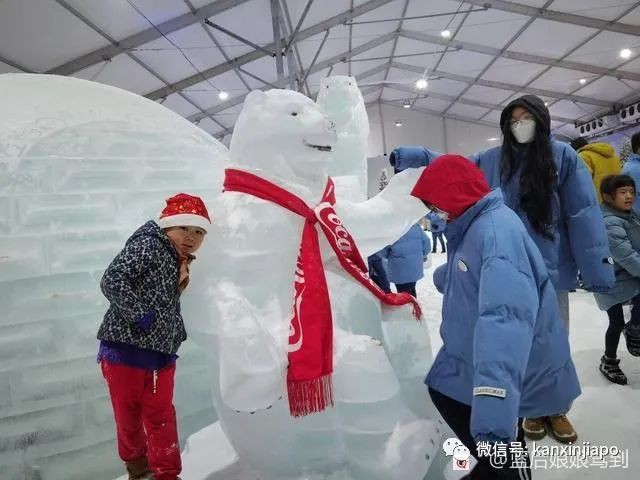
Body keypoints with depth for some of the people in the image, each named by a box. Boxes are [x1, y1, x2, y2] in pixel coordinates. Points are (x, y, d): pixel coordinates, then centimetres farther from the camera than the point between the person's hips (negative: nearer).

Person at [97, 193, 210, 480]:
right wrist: (140, 314, -24)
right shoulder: (147, 246, -15)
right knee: (129, 416, 14)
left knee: (161, 417, 13)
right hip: (125, 348, -6)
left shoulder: (180, 262, 10)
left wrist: (177, 336, 10)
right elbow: (111, 281, -25)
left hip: (161, 353, 6)